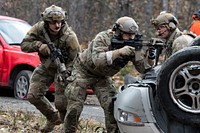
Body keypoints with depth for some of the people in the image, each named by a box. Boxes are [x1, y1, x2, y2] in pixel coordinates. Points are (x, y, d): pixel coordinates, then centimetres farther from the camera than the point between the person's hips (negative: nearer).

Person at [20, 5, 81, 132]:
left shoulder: (69, 37, -28)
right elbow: (24, 45, -13)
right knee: (33, 95, 1)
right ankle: (54, 118, 24)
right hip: (46, 66, 5)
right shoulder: (39, 28, -18)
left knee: (61, 102, -15)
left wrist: (66, 73, -35)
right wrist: (38, 45, -32)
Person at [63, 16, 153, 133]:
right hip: (83, 71, -4)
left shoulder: (132, 45, -15)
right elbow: (96, 60, -44)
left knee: (112, 105, -14)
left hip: (103, 77, 4)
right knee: (75, 107, -6)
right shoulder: (103, 38, -28)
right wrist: (118, 52, -55)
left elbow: (144, 69, -19)